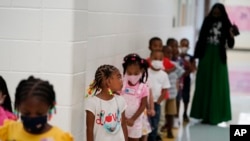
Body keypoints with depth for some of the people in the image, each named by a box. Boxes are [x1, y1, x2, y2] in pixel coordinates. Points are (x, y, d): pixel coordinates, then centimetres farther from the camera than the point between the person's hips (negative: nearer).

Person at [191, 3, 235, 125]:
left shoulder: (226, 25, -4)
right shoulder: (207, 22, 2)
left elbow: (230, 45, -7)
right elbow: (200, 40, 4)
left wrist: (231, 36, -28)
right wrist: (195, 56, 2)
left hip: (218, 58, -2)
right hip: (206, 56, 2)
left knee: (217, 86, 2)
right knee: (204, 85, 8)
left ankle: (214, 115, 8)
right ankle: (204, 114, 17)